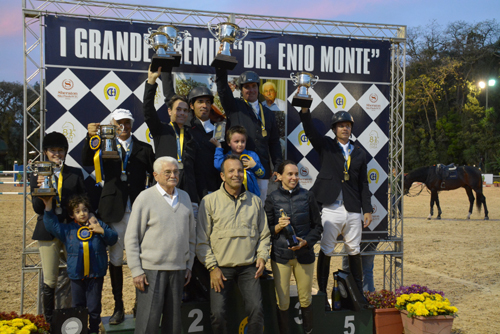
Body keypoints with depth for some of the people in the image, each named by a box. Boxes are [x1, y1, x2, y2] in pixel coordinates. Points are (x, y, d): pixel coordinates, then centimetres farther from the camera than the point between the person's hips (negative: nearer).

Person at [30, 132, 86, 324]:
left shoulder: (75, 174, 9)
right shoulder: (37, 175, 6)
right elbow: (37, 208, 1)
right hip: (48, 232, -1)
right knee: (50, 281, 2)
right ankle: (49, 322, 14)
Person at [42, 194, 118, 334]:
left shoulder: (98, 225, 0)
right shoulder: (68, 229, 3)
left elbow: (113, 238, -2)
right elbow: (52, 225, 2)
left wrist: (102, 231, -20)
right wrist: (48, 207, -9)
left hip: (95, 275, -1)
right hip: (76, 275, 2)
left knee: (94, 306, 5)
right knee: (77, 306, 12)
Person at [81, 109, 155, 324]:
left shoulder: (144, 149, 11)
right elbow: (86, 161, -8)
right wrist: (90, 137, -22)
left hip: (139, 210, 0)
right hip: (114, 210, 0)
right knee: (115, 259, 5)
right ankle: (118, 307, 15)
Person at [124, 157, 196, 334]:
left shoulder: (184, 197, 11)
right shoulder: (146, 197, -4)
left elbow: (191, 234, 18)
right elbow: (131, 238, -5)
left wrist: (189, 266, 15)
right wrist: (136, 271, -10)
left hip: (178, 269, 5)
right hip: (151, 269, -5)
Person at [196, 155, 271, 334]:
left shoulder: (255, 201, 10)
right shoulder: (209, 201, -1)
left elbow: (264, 234, 17)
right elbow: (201, 240, -1)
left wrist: (262, 256, 2)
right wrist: (212, 267, -6)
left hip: (249, 267, 2)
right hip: (221, 267, -2)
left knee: (256, 310, -8)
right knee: (218, 314, -7)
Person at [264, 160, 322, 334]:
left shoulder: (307, 196, 3)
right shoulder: (272, 199, 1)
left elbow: (317, 226, 7)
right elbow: (266, 229, 5)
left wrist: (306, 241, -10)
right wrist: (278, 227, -16)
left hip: (304, 254, 1)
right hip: (280, 255, -1)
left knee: (305, 300, 8)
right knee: (282, 302, 1)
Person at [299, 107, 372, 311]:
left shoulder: (359, 154, 14)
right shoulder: (326, 146, 7)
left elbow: (363, 184, 12)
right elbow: (309, 129, -10)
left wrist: (367, 210, 6)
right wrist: (305, 108, -25)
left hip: (353, 211, 3)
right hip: (331, 210, -3)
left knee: (354, 252, 9)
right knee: (325, 252, -1)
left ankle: (359, 293, 21)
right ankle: (322, 295, 9)